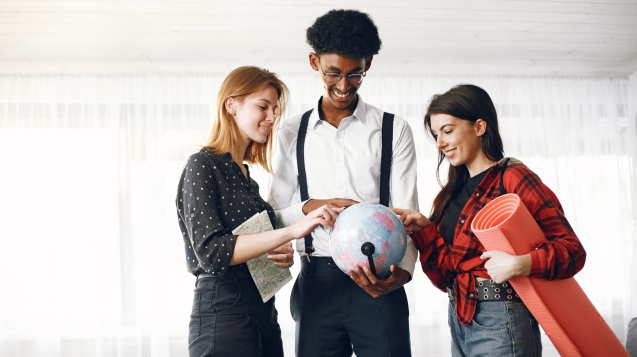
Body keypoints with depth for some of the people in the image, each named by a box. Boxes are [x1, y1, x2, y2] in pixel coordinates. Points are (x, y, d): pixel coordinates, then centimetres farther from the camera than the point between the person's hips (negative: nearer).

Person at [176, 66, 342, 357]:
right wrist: (291, 232, -26)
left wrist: (284, 256, 0)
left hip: (265, 315, 8)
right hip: (223, 316, -8)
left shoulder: (245, 175, 16)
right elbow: (212, 251, -20)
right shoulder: (202, 165, -7)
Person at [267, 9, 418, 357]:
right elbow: (276, 216, 12)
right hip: (316, 283, 1)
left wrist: (400, 271, -19)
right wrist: (311, 207, -10)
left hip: (378, 281, -1)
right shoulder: (292, 135, 12)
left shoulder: (394, 130, 7)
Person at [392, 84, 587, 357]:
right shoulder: (455, 190, 13)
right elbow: (444, 277, 7)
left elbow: (572, 249, -15)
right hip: (459, 320, 7)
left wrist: (523, 264, -31)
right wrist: (424, 228, -6)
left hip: (499, 324, -7)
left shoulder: (512, 178, -9)